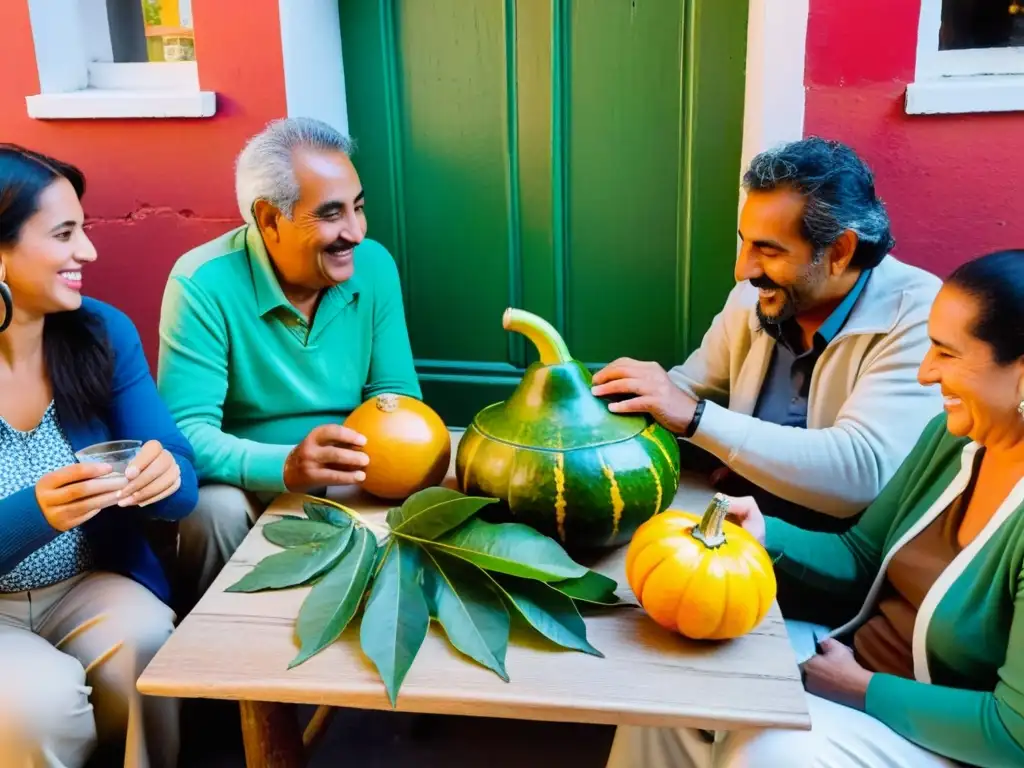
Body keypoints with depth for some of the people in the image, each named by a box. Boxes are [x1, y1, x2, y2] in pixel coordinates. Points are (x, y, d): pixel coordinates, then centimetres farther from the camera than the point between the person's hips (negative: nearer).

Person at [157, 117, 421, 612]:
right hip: (247, 480, -3)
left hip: (352, 479, 3)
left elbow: (395, 390, -2)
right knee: (214, 511, -33)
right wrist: (284, 466, -42)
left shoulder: (374, 265, -7)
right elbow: (186, 432, -25)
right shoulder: (203, 286, -20)